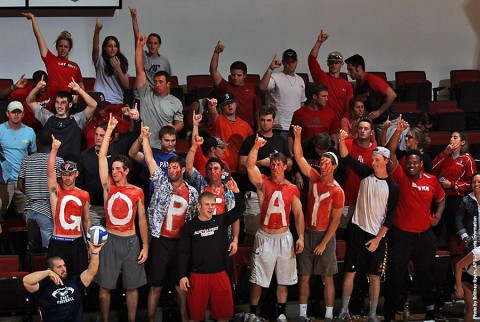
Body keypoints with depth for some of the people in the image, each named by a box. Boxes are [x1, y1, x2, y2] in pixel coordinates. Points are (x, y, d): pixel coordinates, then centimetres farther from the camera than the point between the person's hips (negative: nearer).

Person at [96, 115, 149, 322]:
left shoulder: (137, 192, 0)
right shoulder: (109, 187, -1)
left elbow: (142, 220, 5)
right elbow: (101, 157, -6)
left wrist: (145, 246, 1)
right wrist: (109, 130, -7)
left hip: (131, 241, 0)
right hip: (110, 240, 0)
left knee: (132, 286, 7)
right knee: (105, 286, 2)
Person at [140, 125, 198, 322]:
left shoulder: (192, 192, 5)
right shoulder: (161, 183, 1)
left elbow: (194, 219, 11)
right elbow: (149, 159, -4)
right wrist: (145, 137, -7)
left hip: (181, 242, 2)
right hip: (160, 241, -2)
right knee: (156, 285, 2)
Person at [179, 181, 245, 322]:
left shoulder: (221, 220, 3)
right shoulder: (190, 226, -1)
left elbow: (240, 209, -4)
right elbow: (184, 253, 0)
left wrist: (236, 192, -19)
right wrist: (183, 275, -5)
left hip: (220, 274, 2)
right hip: (198, 275, -1)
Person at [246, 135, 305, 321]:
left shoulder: (292, 189, 2)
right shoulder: (263, 182, -2)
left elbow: (298, 214, 4)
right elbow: (250, 166, -19)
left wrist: (301, 237, -2)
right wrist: (256, 147, -29)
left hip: (284, 237, 2)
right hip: (265, 237, -2)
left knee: (284, 278, 10)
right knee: (258, 278, 3)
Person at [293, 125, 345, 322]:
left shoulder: (337, 191, -12)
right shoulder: (314, 177, -1)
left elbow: (335, 220, -10)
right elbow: (299, 158, -7)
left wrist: (323, 243, -12)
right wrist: (298, 137, -19)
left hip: (325, 234, -4)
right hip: (307, 232, 4)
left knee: (327, 277, 3)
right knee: (304, 276, 5)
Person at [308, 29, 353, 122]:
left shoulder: (347, 86, 9)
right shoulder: (321, 77, 6)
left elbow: (348, 109, 5)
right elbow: (312, 59, -4)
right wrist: (319, 42, -11)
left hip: (339, 122, 1)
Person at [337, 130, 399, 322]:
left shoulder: (392, 187, -5)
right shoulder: (366, 173, 2)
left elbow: (390, 217, -5)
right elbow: (346, 158, -7)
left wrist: (377, 239, -9)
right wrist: (342, 140, -24)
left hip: (377, 235, -2)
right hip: (357, 229, 2)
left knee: (374, 276, 4)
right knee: (350, 271, 3)